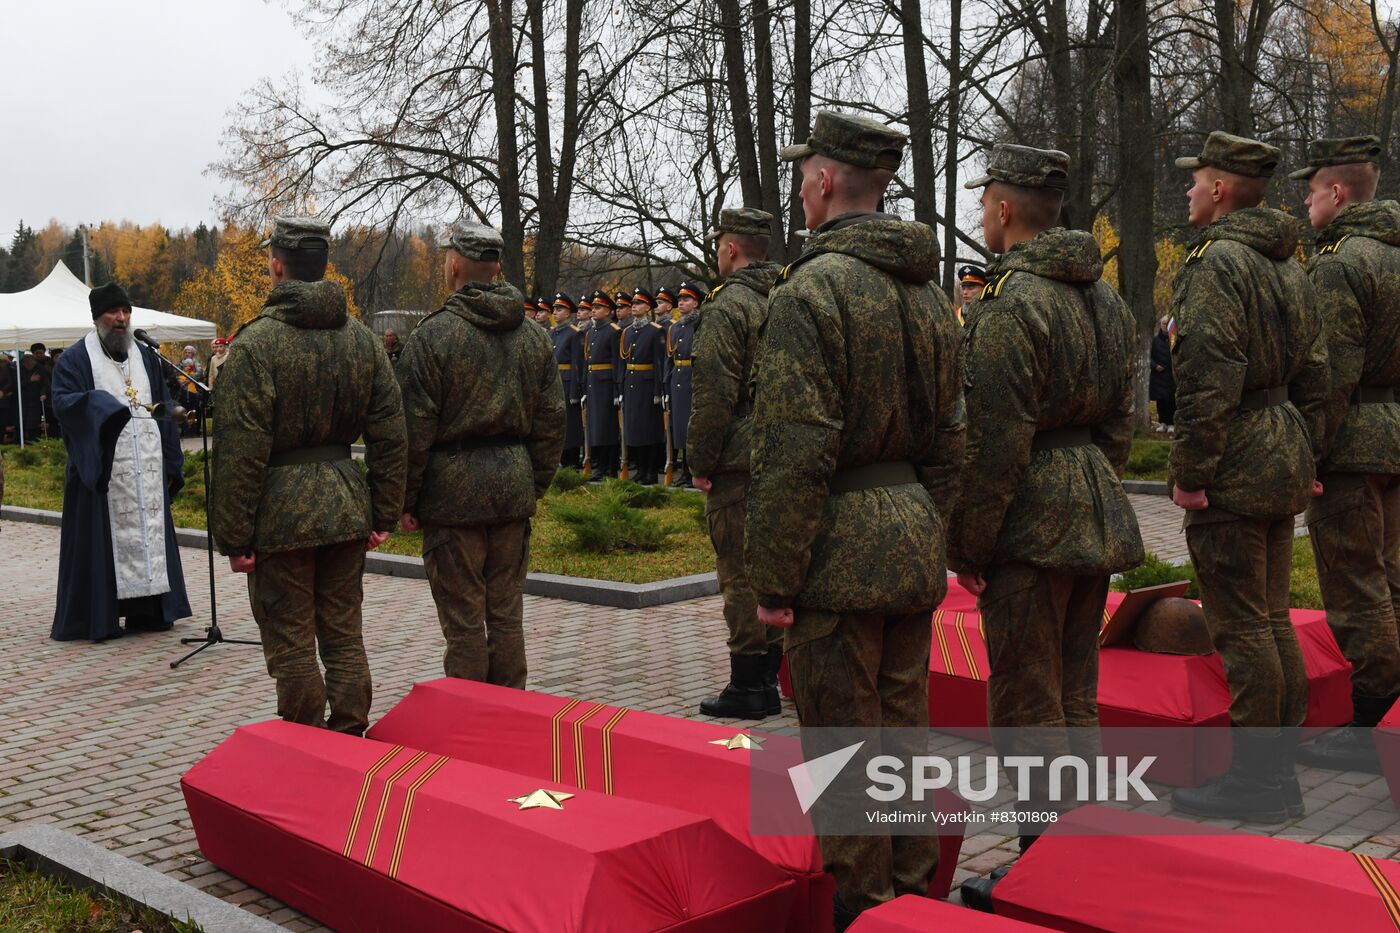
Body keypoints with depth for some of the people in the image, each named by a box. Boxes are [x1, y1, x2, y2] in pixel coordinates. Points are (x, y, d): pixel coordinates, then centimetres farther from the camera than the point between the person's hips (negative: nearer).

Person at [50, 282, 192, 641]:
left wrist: (171, 464, 8)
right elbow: (62, 401, -12)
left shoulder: (147, 358, 15)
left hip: (148, 470, 5)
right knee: (104, 540, -3)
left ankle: (147, 610, 13)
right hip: (102, 471, -4)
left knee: (150, 536, 5)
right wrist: (101, 404, -28)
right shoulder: (75, 359, 2)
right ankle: (99, 618, 3)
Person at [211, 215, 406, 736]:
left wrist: (234, 538, -8)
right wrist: (383, 515, 11)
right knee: (344, 637, 14)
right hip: (347, 508, 6)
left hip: (281, 514, -5)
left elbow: (241, 452, -14)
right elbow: (389, 436, 6)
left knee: (291, 646, 4)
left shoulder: (256, 342, -12)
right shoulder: (363, 340, 5)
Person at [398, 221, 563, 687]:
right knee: (507, 614, 13)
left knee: (464, 621, 2)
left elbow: (416, 429, -11)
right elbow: (552, 420, 10)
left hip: (454, 490, -5)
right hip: (513, 490, 5)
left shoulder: (433, 334, -10)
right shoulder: (533, 336, 8)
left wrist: (407, 500, -3)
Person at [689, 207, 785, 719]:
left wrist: (700, 464, -9)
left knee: (740, 575, -1)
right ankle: (767, 683, 21)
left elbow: (715, 394, -17)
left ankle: (745, 687, 4)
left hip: (738, 464, -8)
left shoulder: (728, 305, -12)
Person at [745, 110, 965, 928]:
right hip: (916, 543, 8)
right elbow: (950, 438, 14)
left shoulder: (810, 290, -15)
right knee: (906, 728, 18)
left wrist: (773, 580, -13)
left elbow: (794, 455, -19)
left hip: (842, 551, -8)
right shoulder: (929, 291, 11)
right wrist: (928, 535, 20)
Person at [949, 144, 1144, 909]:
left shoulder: (1011, 304, -17)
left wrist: (966, 545, -11)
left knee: (1024, 706, 1)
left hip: (1032, 527, -9)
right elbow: (1119, 421, 15)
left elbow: (996, 444, -19)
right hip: (1098, 518, 9)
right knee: (1075, 697, 18)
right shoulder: (1103, 296, 11)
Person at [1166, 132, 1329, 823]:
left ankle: (1255, 782, 5)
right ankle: (1282, 769, 23)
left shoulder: (1216, 261, -15)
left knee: (1241, 629, -3)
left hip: (1234, 469, -10)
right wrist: (1306, 462, 20)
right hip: (1284, 461, 10)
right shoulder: (1288, 266, 15)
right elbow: (1313, 376, 17)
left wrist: (1189, 475, -17)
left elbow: (1208, 383, -22)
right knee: (1272, 618, 15)